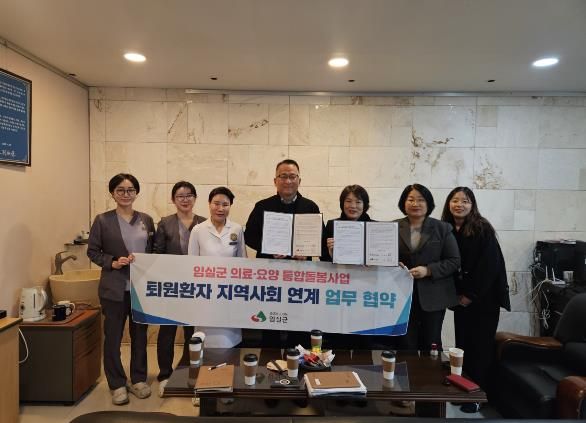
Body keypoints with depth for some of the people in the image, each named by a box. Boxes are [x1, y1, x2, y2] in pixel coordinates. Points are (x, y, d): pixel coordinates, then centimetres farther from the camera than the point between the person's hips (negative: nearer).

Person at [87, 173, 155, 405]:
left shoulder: (147, 220, 5)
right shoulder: (103, 220, -4)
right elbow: (92, 251, -1)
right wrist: (113, 263, -16)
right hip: (114, 288, -3)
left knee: (140, 335, 13)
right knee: (113, 337, 7)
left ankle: (138, 379, 29)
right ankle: (117, 384, 23)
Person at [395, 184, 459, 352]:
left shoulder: (442, 228, 4)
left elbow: (454, 261, 0)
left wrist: (428, 270, -14)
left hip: (433, 298, 0)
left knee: (431, 347, 9)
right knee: (406, 347, 6)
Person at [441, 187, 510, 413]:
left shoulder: (482, 229, -10)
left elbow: (490, 265, -15)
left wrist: (472, 295, -14)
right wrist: (457, 294, 0)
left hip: (484, 298, -4)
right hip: (461, 298, 4)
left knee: (481, 345, 3)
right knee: (462, 343, 8)